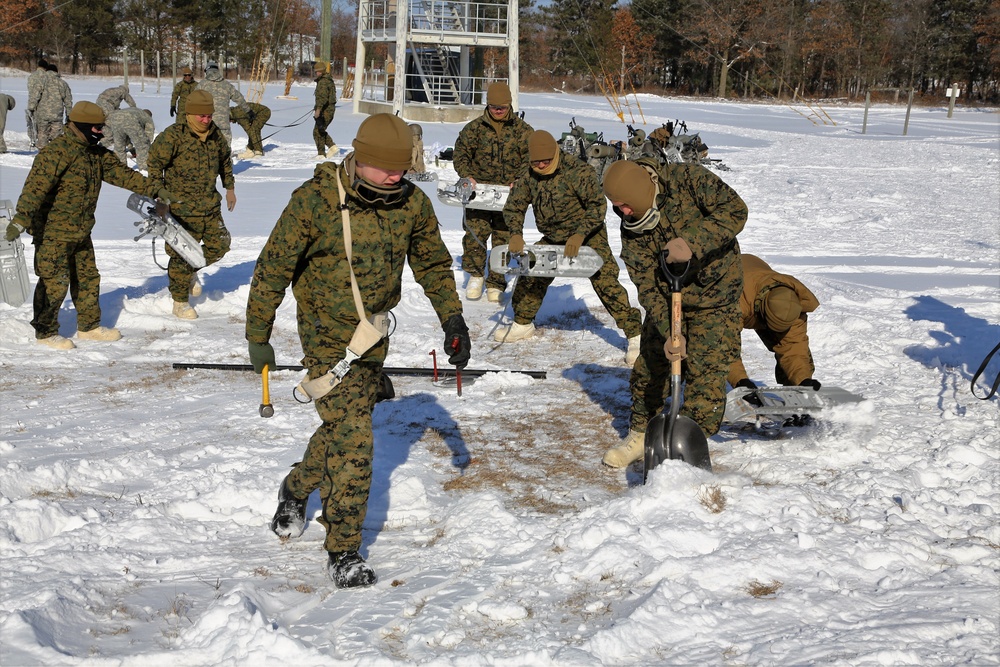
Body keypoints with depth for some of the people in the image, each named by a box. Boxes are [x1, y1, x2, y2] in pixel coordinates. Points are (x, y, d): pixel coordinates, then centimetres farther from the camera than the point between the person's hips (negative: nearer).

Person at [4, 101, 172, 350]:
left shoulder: (96, 154, 9)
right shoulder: (57, 152, -20)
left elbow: (121, 174, 16)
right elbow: (36, 187, -29)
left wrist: (154, 188, 13)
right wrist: (21, 219, -38)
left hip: (81, 232, 9)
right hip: (53, 232, -9)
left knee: (87, 278, 16)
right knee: (54, 283, -3)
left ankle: (89, 326, 30)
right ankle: (45, 332, 11)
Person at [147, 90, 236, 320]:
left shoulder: (216, 135, 6)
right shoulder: (173, 135, -14)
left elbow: (225, 160, 24)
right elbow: (155, 162, -11)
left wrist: (230, 187, 26)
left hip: (210, 204, 6)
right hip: (182, 207, -6)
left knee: (220, 244, 8)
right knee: (182, 253, -2)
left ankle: (191, 271, 36)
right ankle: (180, 303, 11)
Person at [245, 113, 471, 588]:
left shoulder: (413, 204, -5)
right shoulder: (314, 201, -18)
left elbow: (433, 264, 12)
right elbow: (273, 269, -9)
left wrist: (453, 321, 5)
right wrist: (258, 337, -4)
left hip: (374, 337, 5)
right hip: (326, 338, -5)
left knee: (344, 427, 17)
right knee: (352, 440, -11)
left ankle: (296, 489, 47)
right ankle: (343, 552, 2)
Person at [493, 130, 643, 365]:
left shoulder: (577, 171, -22)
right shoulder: (530, 176, -5)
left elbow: (598, 205, -24)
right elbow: (514, 206, 2)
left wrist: (579, 235, -34)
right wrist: (516, 233, -16)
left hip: (588, 236, -6)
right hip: (553, 239, 6)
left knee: (605, 283, -18)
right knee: (531, 276, 6)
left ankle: (635, 336, -16)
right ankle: (522, 324, 30)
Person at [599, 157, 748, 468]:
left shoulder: (688, 179, -20)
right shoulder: (632, 231, -11)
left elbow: (735, 209, -27)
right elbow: (648, 288, -16)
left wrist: (692, 243, -37)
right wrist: (667, 333, -28)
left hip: (714, 298, -4)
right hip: (666, 301, 4)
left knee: (705, 372, -7)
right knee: (650, 365, 8)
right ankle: (641, 434, 27)